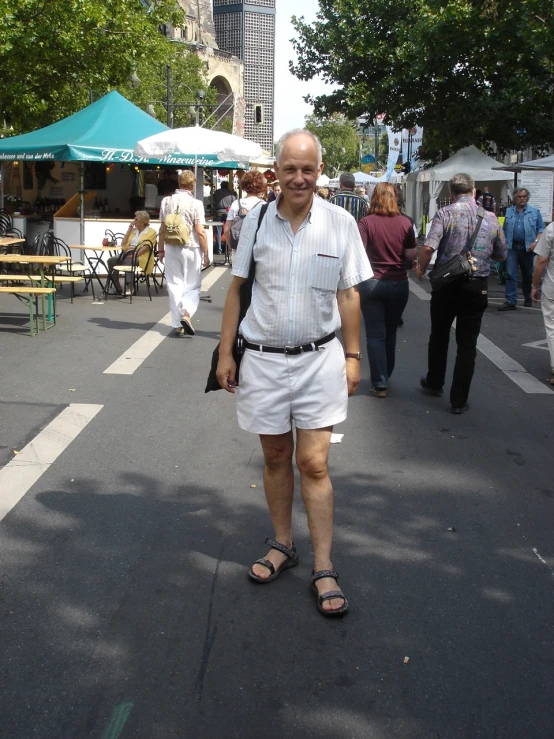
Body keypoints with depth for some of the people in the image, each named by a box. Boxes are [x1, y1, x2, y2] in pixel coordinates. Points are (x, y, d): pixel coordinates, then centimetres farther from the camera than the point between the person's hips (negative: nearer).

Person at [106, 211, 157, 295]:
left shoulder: (151, 232, 4)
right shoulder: (133, 230, 24)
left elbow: (146, 247, -11)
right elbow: (123, 244, 17)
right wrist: (129, 230, 11)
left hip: (141, 256, -7)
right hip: (128, 254, 7)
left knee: (128, 261, -38)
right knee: (111, 260, -16)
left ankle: (130, 288, -33)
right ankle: (117, 288, -17)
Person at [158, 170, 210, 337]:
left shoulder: (166, 201, 3)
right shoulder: (196, 204, -9)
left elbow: (162, 229, 7)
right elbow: (200, 232, -11)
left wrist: (161, 250, 17)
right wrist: (206, 254, -3)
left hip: (171, 249, 3)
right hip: (191, 249, -3)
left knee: (175, 285, 8)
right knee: (192, 286, 8)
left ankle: (178, 324, 9)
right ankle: (186, 313, -13)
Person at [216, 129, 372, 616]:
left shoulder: (341, 223, -2)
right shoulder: (256, 221, 0)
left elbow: (348, 294, 4)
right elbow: (237, 288, 5)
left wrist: (353, 355, 2)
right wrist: (225, 352, 3)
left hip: (318, 358, -1)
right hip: (263, 359, 2)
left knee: (314, 463, -3)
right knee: (276, 457, 13)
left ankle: (324, 568, 9)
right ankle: (283, 545, 31)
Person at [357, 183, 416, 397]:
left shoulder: (366, 222, -10)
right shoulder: (405, 222, -4)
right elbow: (411, 256, -4)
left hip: (371, 283, -3)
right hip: (398, 284, 3)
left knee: (375, 334, 4)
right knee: (390, 332, 19)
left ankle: (380, 384, 3)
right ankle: (385, 375, 33)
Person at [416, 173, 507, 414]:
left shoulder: (445, 214, -9)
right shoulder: (491, 218, 2)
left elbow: (428, 247, -21)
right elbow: (501, 256, 10)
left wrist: (421, 269, -3)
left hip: (447, 283, -1)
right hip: (477, 286, 1)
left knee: (439, 335, 20)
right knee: (467, 344, 7)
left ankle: (434, 382, 37)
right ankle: (459, 400, 9)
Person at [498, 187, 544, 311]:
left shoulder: (535, 212, 2)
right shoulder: (509, 211, 10)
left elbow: (541, 229, 1)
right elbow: (505, 230, 14)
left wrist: (536, 242, -12)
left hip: (527, 248, -1)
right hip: (512, 247, 1)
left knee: (527, 275, 12)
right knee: (510, 274, -7)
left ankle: (528, 299, 29)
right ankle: (511, 301, -7)